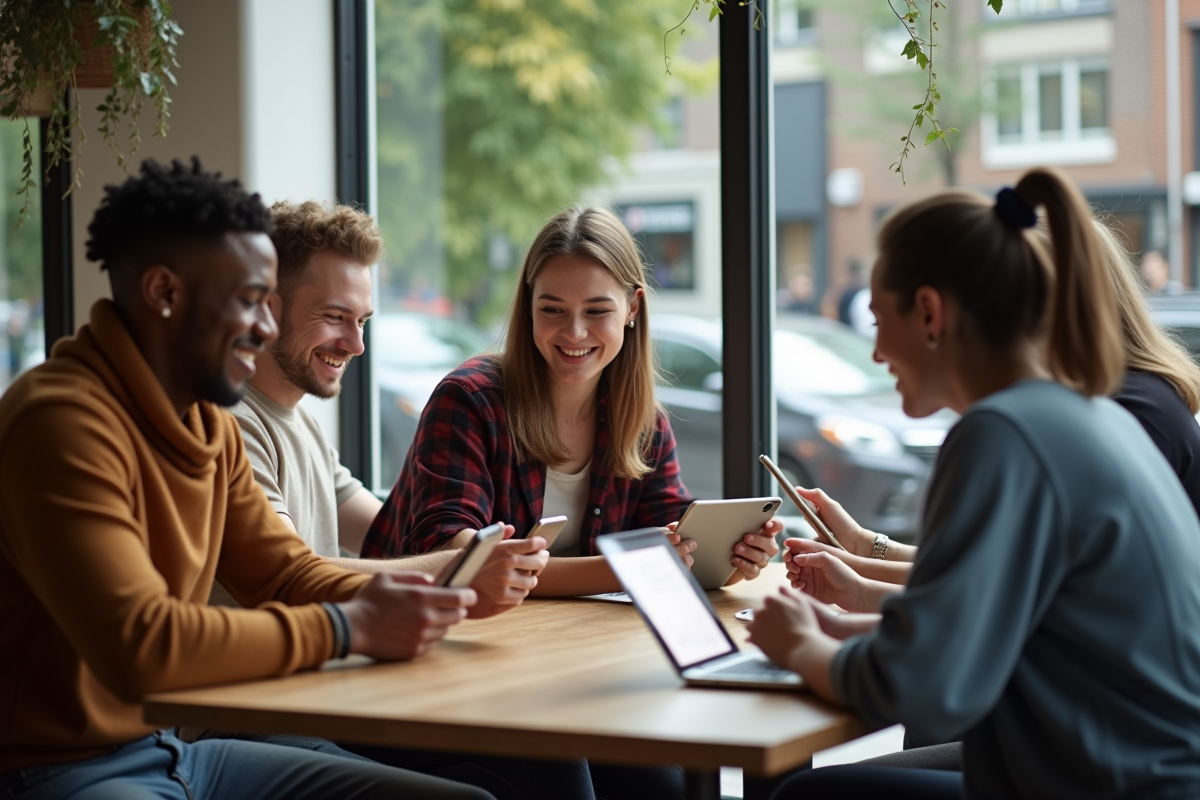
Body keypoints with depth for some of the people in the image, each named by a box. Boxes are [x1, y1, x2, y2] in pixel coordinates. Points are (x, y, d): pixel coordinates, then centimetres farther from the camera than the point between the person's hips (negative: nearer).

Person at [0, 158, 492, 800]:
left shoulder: (210, 427, 10)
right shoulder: (64, 422, -20)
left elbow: (287, 574, 13)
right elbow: (139, 645, -29)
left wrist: (440, 598, -5)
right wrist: (346, 627, -22)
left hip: (177, 748, 9)